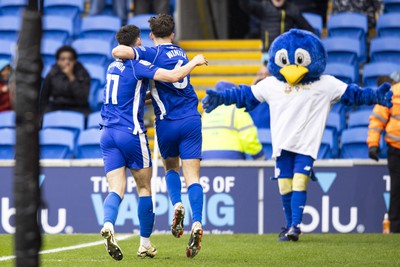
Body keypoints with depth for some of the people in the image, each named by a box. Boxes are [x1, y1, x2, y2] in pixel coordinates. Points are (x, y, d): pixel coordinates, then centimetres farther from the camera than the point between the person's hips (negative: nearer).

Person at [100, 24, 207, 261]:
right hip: (131, 133, -5)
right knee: (144, 188, 9)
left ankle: (108, 225, -33)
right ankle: (145, 244, 14)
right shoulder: (138, 66, -7)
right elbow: (174, 76, -18)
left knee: (116, 190, -3)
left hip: (108, 134, 5)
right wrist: (195, 62, -2)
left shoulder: (113, 67, 15)